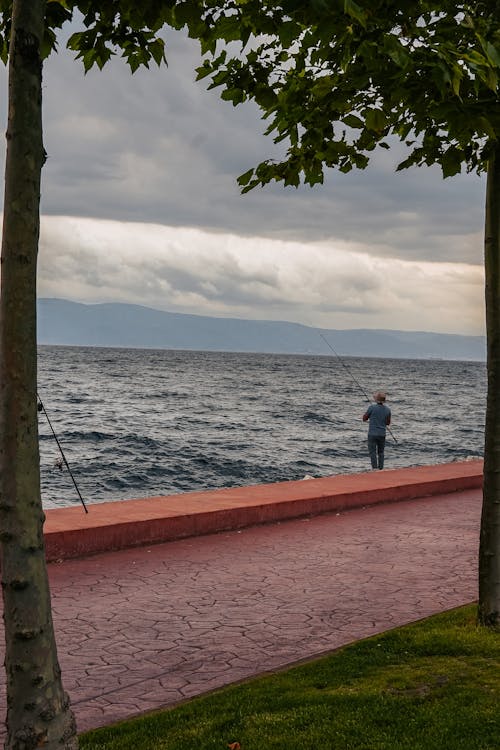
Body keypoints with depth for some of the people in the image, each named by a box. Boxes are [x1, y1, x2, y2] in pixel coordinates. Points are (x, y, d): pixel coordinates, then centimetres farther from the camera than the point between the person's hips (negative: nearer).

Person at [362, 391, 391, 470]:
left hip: (372, 434, -4)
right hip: (382, 434, 4)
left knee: (372, 452, 1)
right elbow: (388, 423, 9)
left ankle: (375, 468, -5)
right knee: (381, 452, 15)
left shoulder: (372, 407, -13)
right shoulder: (387, 409, -2)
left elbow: (364, 418, -2)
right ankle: (380, 468, 17)